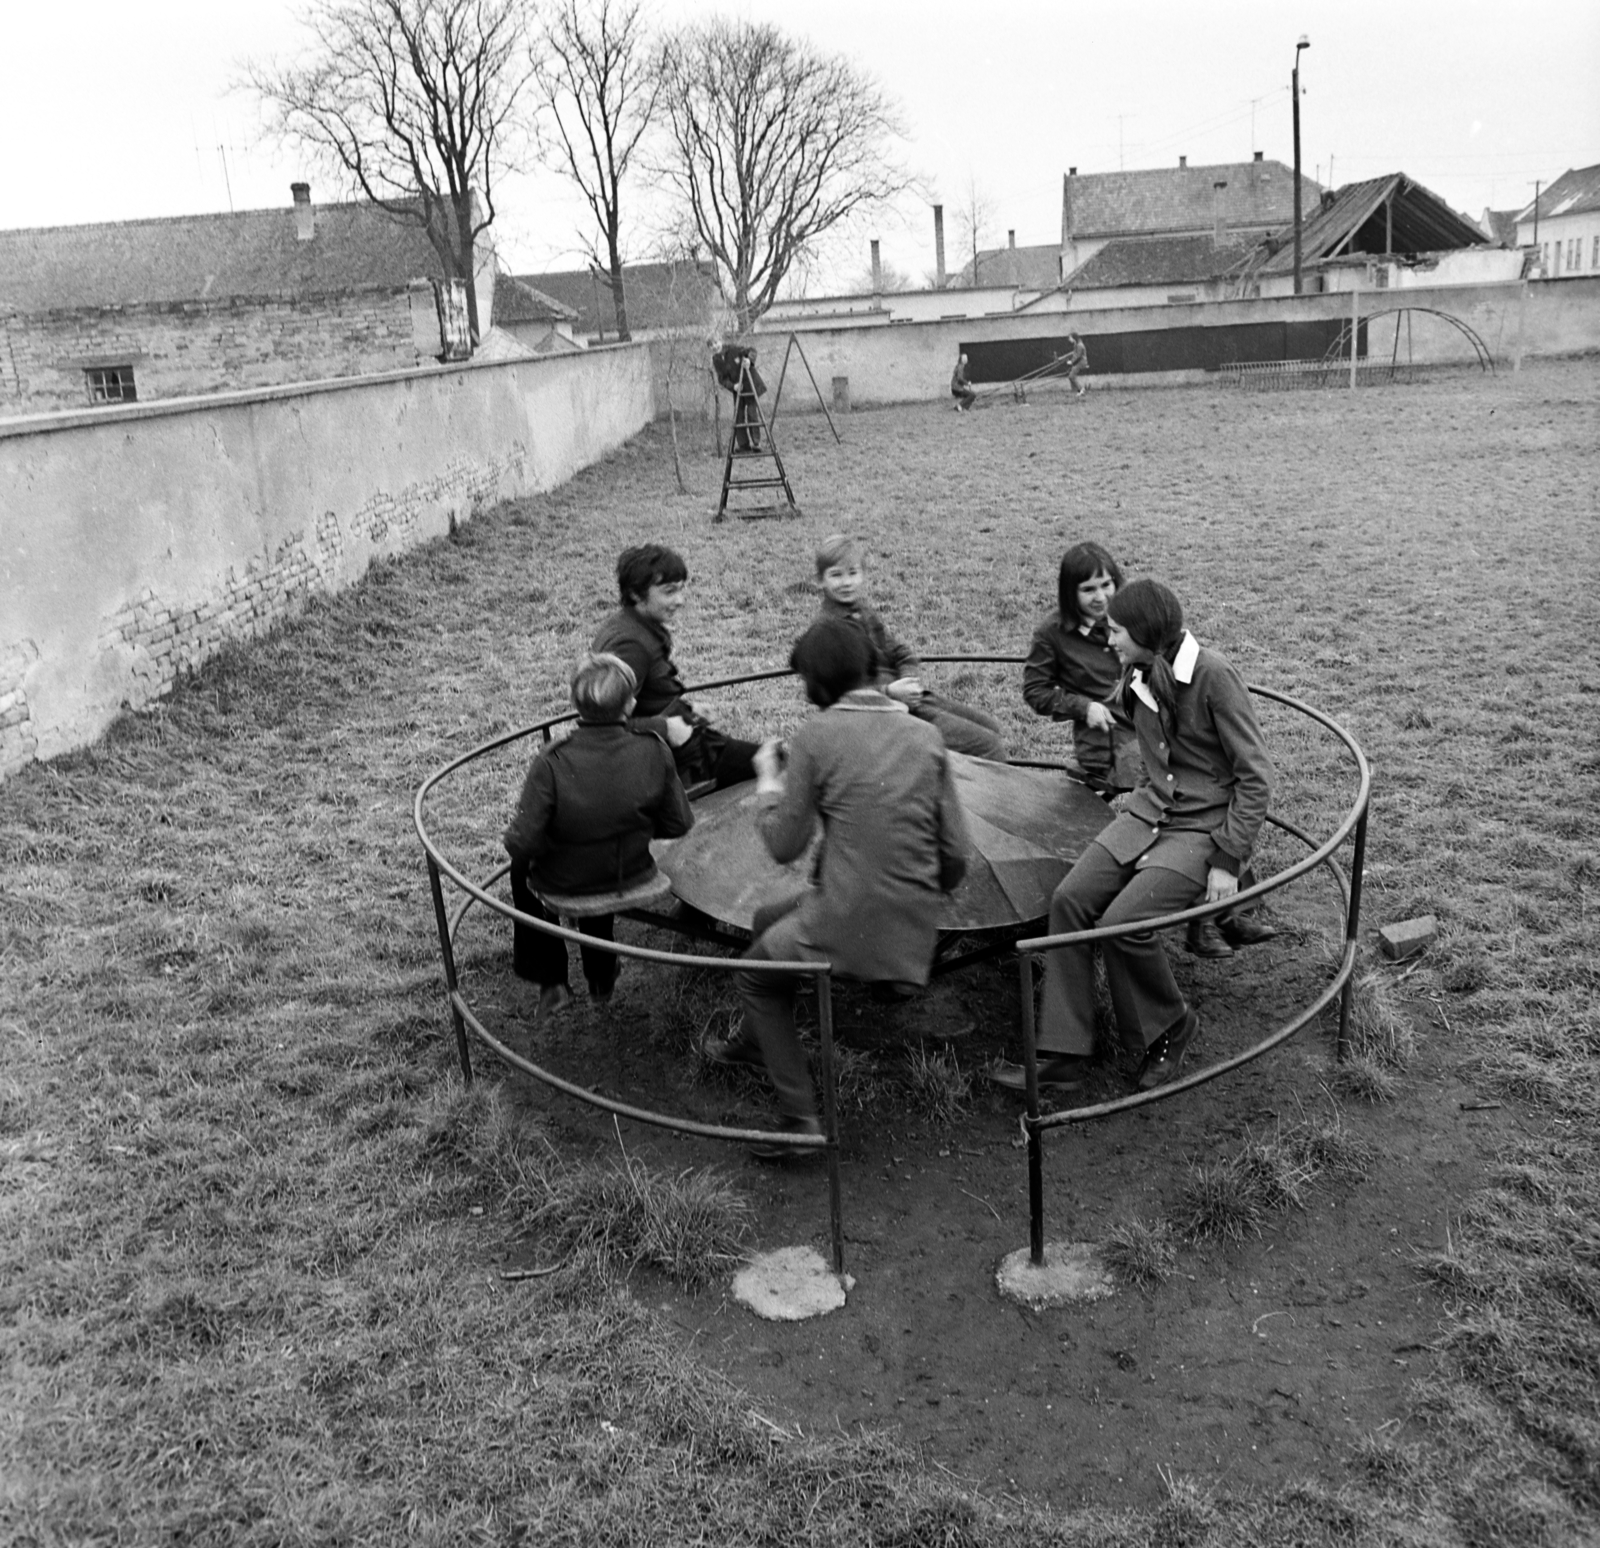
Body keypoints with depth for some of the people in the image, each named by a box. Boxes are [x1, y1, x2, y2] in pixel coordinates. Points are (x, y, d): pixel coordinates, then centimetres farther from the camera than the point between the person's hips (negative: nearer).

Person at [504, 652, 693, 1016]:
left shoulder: (551, 764, -29)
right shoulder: (654, 751, -20)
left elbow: (522, 844, -25)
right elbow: (678, 825, -10)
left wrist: (513, 837, -2)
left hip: (562, 884, -2)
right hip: (632, 877, 3)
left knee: (521, 866, 31)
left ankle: (550, 983, 36)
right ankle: (601, 980, 50)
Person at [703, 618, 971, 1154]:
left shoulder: (815, 736, -10)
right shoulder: (926, 735, 3)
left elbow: (784, 847, -5)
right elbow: (956, 853, 2)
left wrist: (768, 782, 12)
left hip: (848, 923, -6)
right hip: (915, 927, 6)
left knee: (756, 971, 21)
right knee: (768, 921, 29)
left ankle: (800, 1117, 13)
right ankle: (754, 1043, 50)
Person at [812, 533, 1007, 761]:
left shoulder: (864, 614, 12)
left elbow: (900, 653, 12)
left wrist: (910, 678, -10)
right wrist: (889, 691, -30)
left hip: (910, 698, 9)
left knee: (991, 727, 17)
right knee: (990, 747, -11)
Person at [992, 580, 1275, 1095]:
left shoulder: (1213, 676, -16)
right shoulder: (1138, 676, 6)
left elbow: (1255, 776, -14)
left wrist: (1227, 861, -15)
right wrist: (1146, 795, 12)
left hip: (1204, 828, -7)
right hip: (1149, 815, 7)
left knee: (1122, 923, -24)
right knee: (1070, 899, -13)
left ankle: (1170, 1029, 6)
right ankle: (1062, 1055, -9)